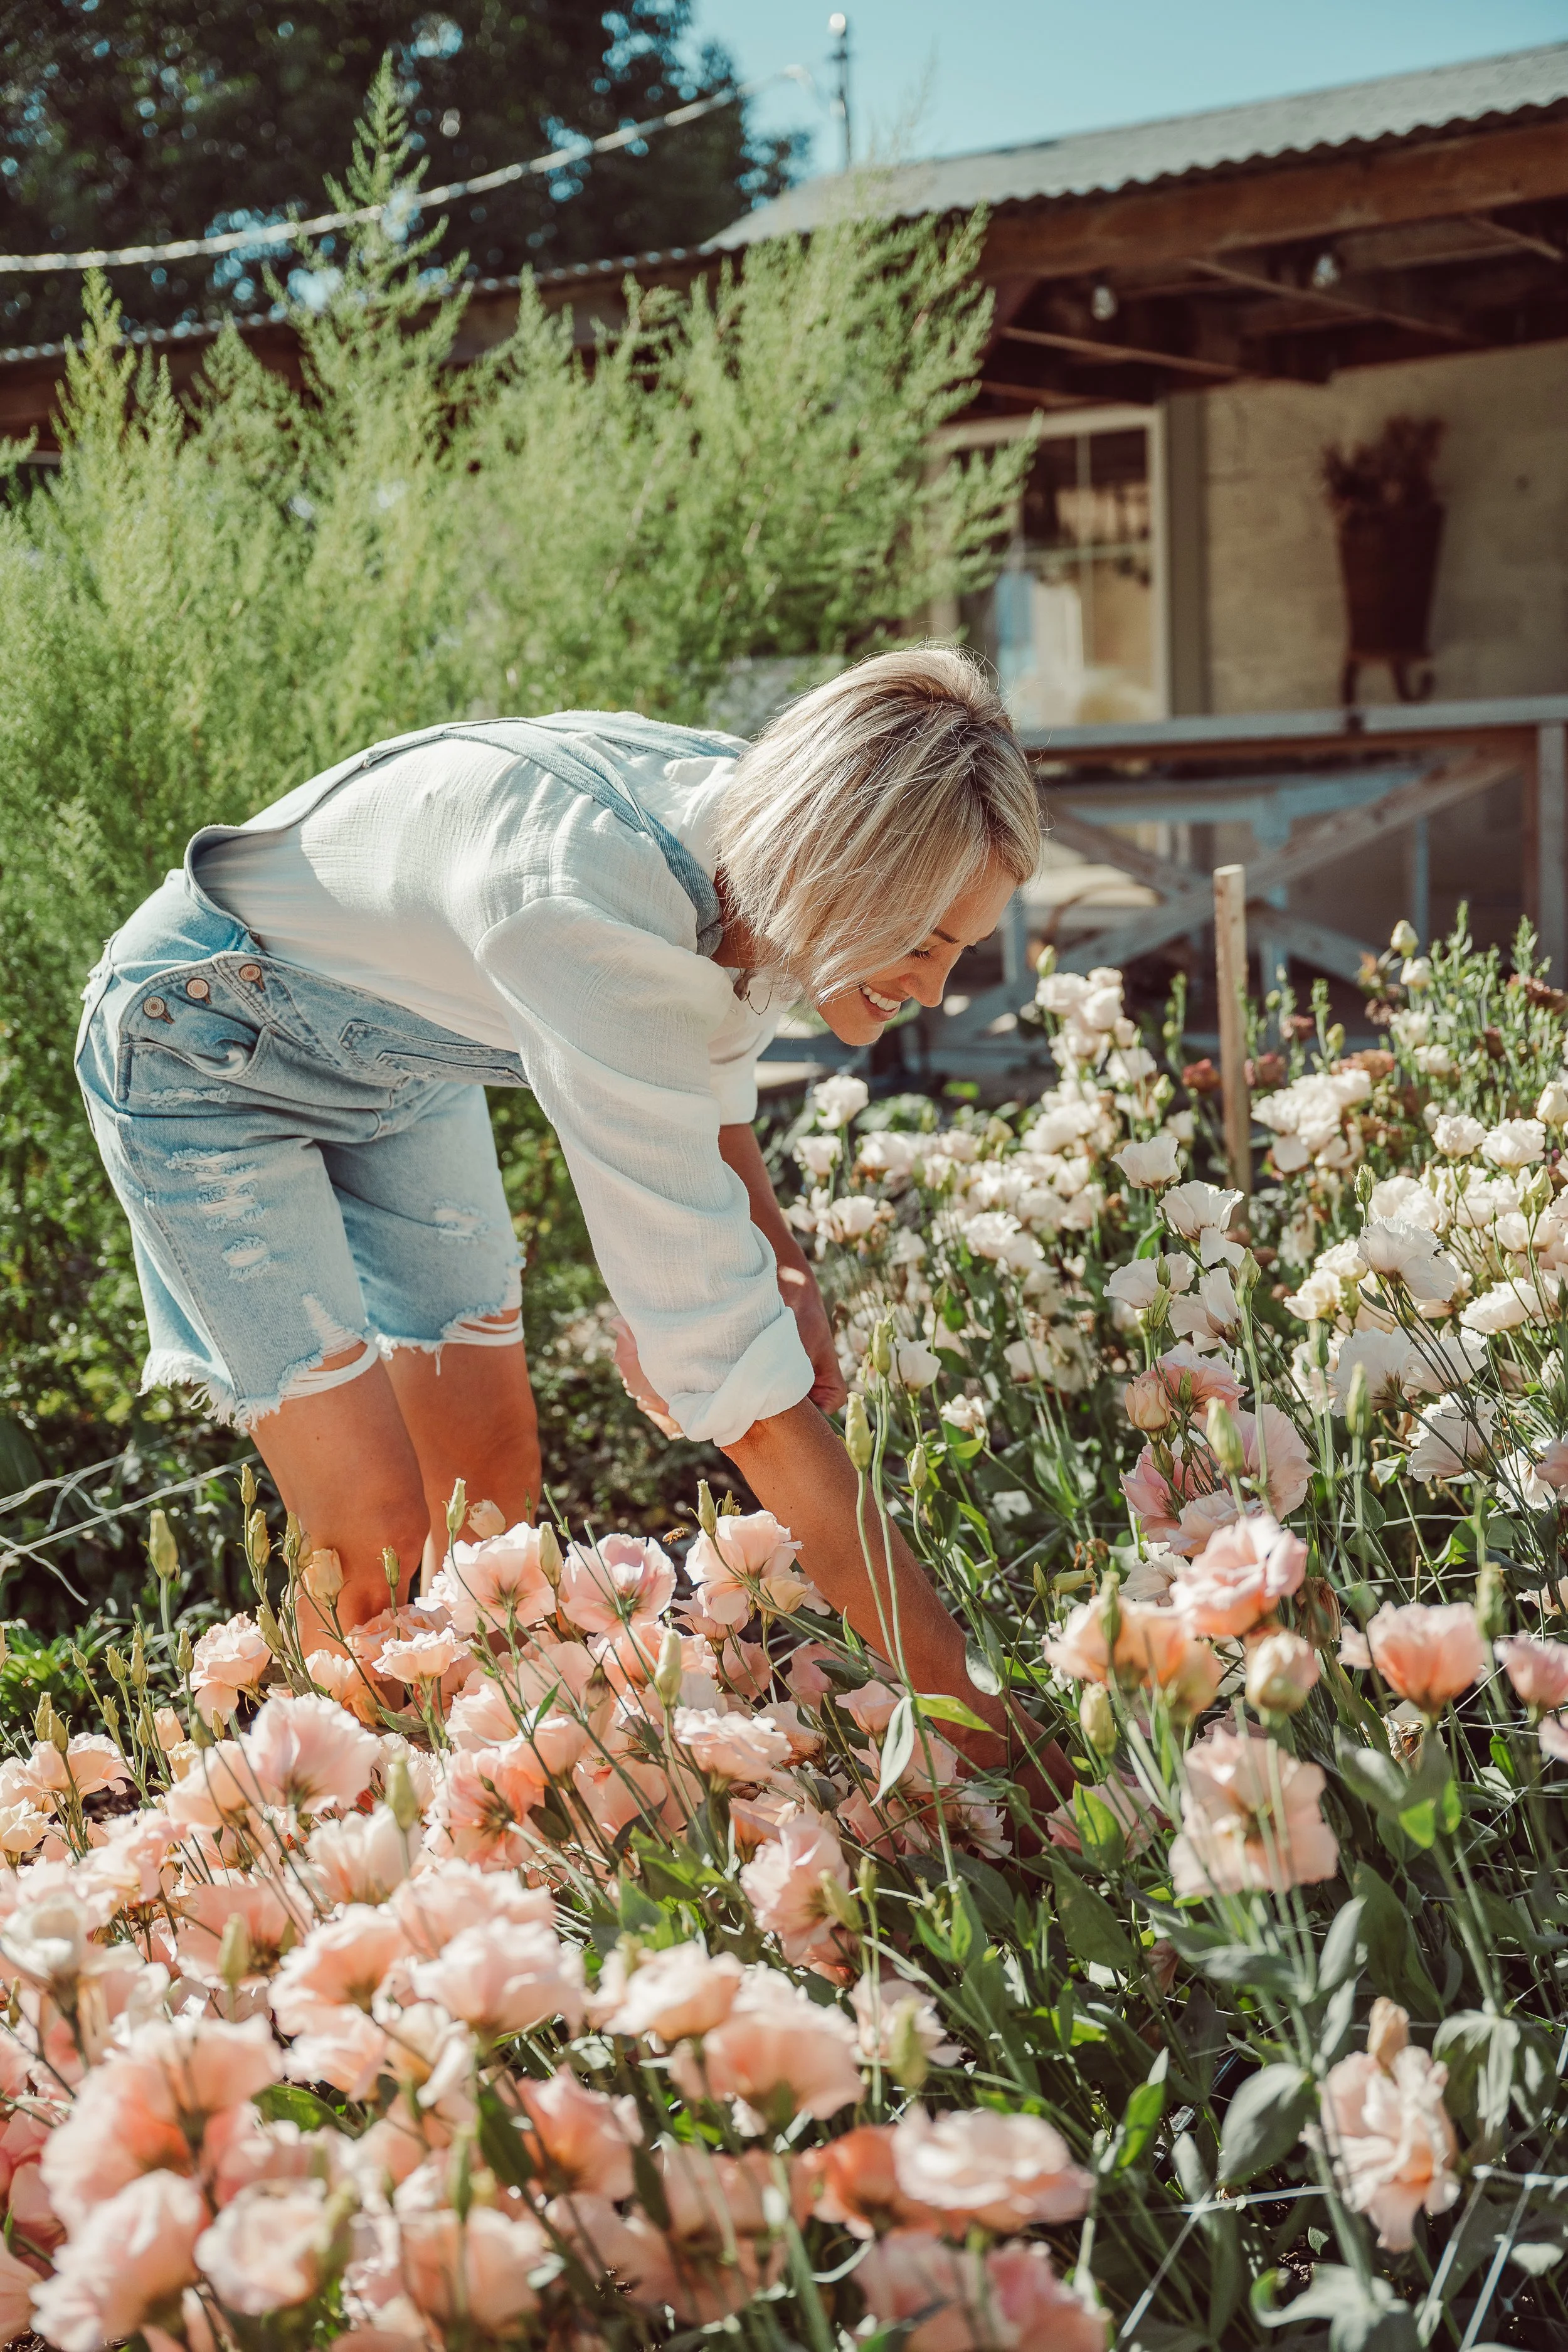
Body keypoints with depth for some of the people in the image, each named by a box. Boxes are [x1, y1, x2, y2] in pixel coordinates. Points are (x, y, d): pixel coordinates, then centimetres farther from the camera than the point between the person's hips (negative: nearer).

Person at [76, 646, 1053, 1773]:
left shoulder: (753, 821, -19)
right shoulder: (594, 916, -43)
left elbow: (704, 1058, 7)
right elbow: (726, 1364, -43)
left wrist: (781, 1261, -12)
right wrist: (958, 1692, -40)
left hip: (403, 1061, 7)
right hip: (204, 1040, -7)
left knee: (496, 1491, 6)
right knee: (375, 1536, -13)